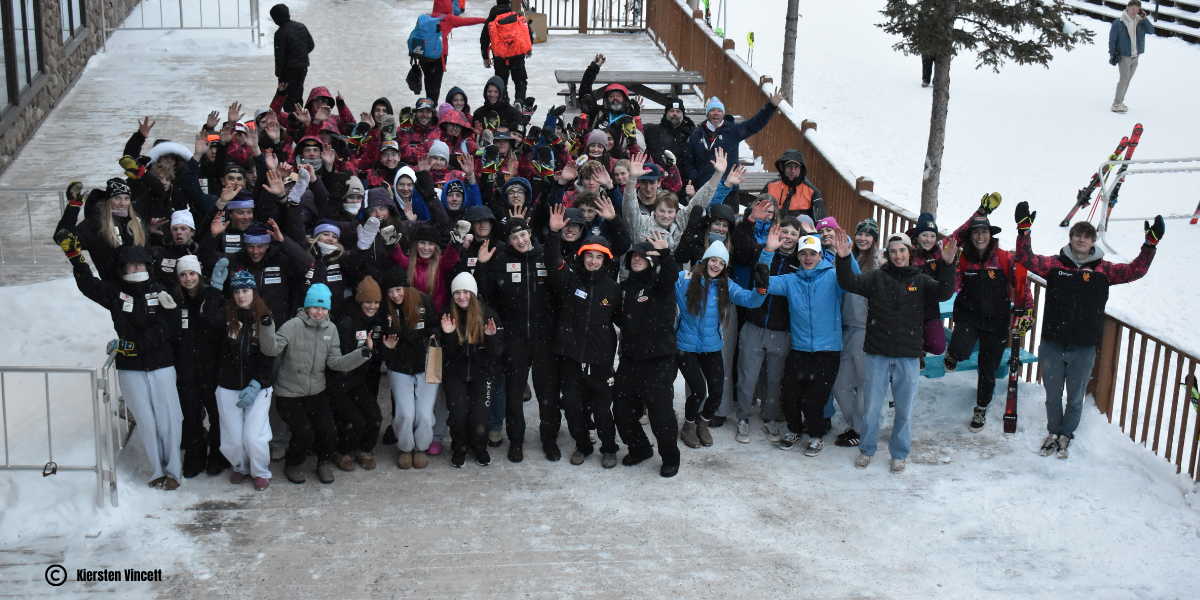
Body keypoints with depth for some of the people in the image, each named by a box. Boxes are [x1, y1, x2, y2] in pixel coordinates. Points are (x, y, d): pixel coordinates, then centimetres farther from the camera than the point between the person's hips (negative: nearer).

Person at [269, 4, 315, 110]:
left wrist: (278, 72, -8)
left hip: (289, 68, -7)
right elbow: (311, 45, 11)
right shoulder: (301, 26, 4)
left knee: (287, 95, 2)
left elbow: (279, 55, -17)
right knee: (298, 92, 19)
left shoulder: (280, 33, -18)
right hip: (303, 66, 7)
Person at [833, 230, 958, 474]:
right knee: (871, 407, 7)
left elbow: (943, 293, -10)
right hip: (878, 354, 0)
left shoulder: (920, 280, 5)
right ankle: (867, 449, 26)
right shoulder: (877, 277, 4)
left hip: (908, 356, 1)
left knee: (904, 409, 9)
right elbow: (849, 283, -8)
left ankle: (899, 454, 25)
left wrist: (948, 266, -26)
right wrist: (843, 259, -26)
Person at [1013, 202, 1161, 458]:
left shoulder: (1103, 270, 1)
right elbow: (1027, 259, -9)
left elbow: (1135, 270, -4)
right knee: (1052, 395, 15)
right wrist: (1023, 229, -20)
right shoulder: (1055, 264, 0)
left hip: (1083, 349, 0)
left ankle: (1066, 436, 32)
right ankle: (1053, 433, 35)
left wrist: (1150, 244, -15)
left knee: (1075, 398, 12)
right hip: (1052, 345, 0)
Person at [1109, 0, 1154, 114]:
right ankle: (1116, 104, -18)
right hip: (1123, 56, -5)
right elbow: (1112, 40, -2)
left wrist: (1144, 19, -10)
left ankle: (1120, 102, 16)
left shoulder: (1140, 22, 6)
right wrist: (1112, 54, -6)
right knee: (1124, 77, -16)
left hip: (1135, 56, 5)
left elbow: (1151, 30, -1)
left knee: (1128, 79, 8)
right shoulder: (1118, 23, -6)